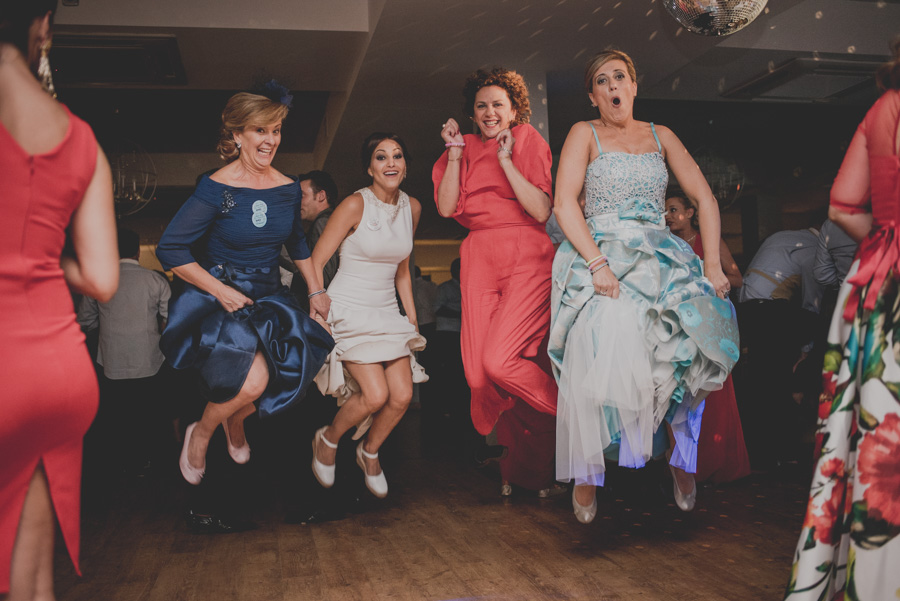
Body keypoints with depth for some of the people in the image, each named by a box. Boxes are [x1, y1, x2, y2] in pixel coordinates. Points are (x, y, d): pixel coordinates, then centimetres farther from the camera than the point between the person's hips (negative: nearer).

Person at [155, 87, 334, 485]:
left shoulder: (288, 189, 4)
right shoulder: (216, 188, -12)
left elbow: (297, 244, 22)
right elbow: (169, 250, -13)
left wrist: (316, 291, 17)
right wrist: (222, 291, -17)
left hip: (269, 297, 6)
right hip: (219, 298, -6)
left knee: (304, 366, -12)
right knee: (253, 380, -28)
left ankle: (236, 419, 23)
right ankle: (201, 434, 7)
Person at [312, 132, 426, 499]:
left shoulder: (412, 207, 6)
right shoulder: (355, 205, -12)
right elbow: (315, 263, -9)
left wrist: (412, 319, 14)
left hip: (388, 311, 6)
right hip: (349, 310, -6)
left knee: (402, 396, -5)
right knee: (375, 395, -17)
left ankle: (369, 452, 25)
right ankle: (327, 440, 14)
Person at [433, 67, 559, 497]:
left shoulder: (528, 142, 7)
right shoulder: (466, 148, 17)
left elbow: (541, 210, -7)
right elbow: (446, 207, 2)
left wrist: (506, 160, -9)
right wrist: (455, 151, 2)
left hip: (527, 257, -4)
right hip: (480, 260, 4)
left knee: (499, 361, -20)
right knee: (479, 373, -6)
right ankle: (522, 464, 13)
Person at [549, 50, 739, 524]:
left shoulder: (661, 136, 19)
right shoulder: (584, 133, 9)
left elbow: (704, 198, 14)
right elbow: (564, 204, -4)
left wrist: (713, 263, -1)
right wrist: (599, 264, -18)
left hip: (659, 255, 3)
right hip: (599, 253, -3)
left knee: (694, 330, -25)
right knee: (607, 331, -32)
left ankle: (681, 448, -3)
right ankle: (586, 470, -20)